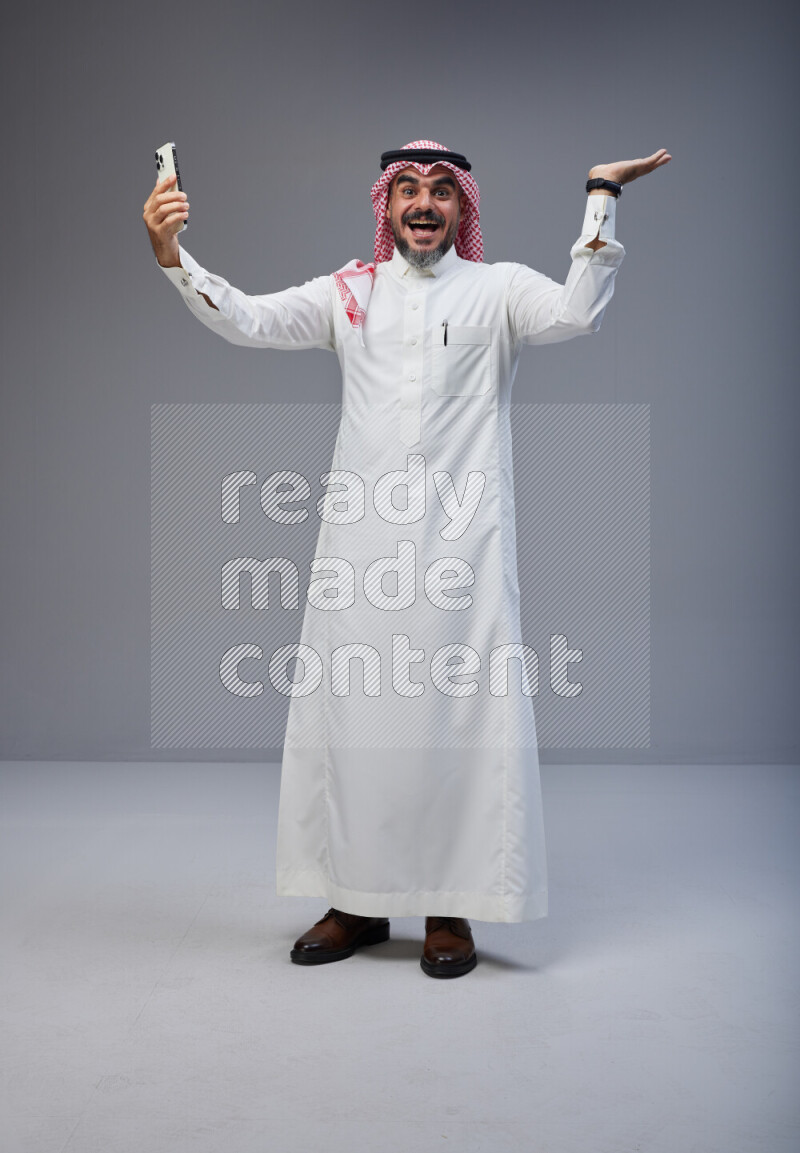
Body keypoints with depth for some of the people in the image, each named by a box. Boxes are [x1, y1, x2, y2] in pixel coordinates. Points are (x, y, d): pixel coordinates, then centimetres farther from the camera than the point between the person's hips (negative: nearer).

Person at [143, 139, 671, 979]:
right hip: (361, 538, 3)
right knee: (348, 709, 5)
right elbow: (246, 321, 7)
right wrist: (171, 254, -5)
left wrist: (601, 198, -15)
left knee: (458, 712, -2)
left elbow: (577, 312, -10)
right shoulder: (350, 293, 15)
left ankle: (449, 909, 11)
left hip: (460, 538, -3)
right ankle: (358, 901, 19)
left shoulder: (497, 290, 7)